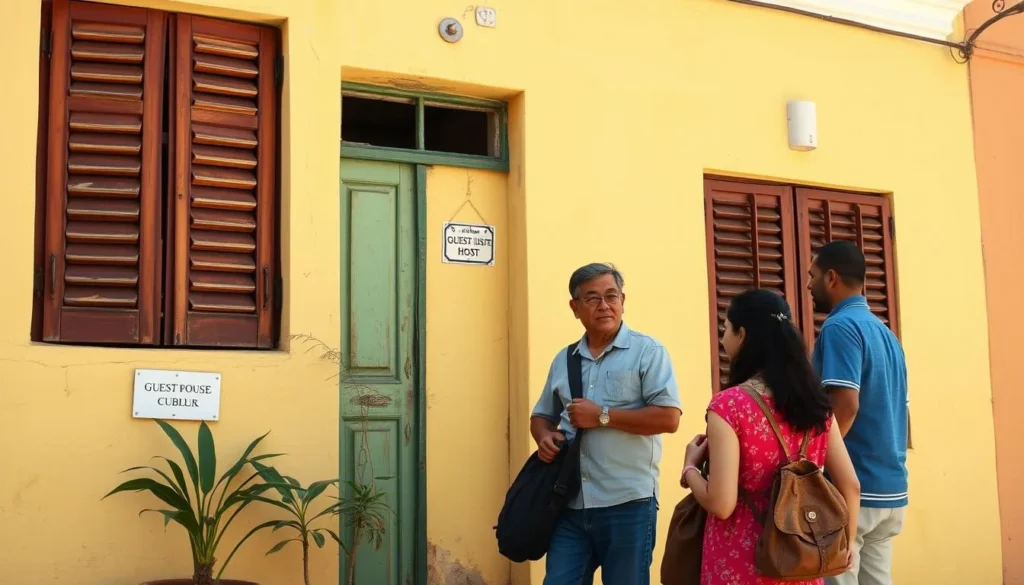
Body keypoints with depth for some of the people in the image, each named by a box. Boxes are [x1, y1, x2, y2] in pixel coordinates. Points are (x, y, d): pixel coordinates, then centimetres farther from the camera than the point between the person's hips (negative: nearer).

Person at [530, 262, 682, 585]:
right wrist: (544, 436, 1)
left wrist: (602, 416, -12)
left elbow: (669, 418, -13)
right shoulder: (563, 360, 14)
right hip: (571, 505, 5)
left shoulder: (647, 352, -2)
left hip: (627, 504, -4)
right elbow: (541, 415, 24)